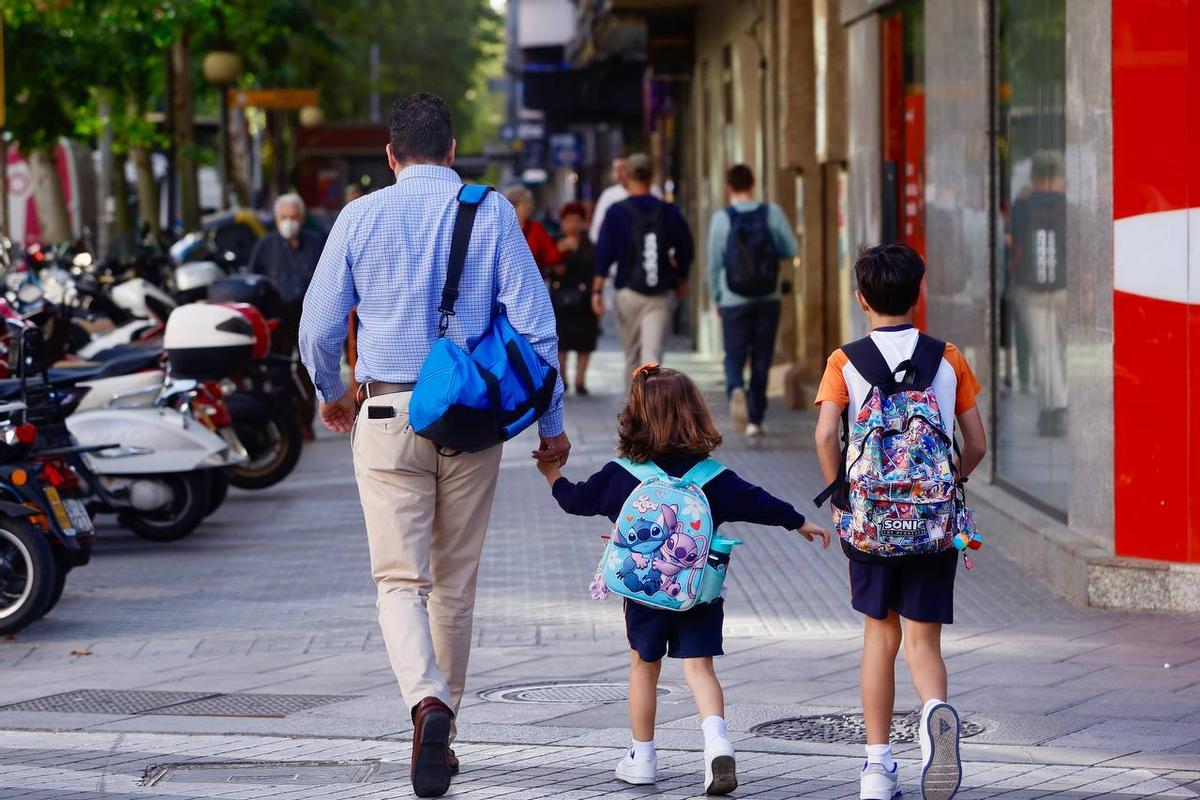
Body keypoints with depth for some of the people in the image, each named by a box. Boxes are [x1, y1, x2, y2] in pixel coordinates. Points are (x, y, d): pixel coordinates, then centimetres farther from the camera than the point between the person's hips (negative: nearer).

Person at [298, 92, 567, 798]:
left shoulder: (361, 217, 1)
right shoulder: (493, 214, 0)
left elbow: (318, 328, 4)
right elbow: (535, 324, -4)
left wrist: (333, 394, 24)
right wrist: (551, 422, 4)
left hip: (388, 415, -1)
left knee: (401, 580, 0)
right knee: (456, 582, 13)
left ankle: (428, 703, -26)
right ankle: (443, 732, 22)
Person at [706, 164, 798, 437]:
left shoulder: (721, 218, -7)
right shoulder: (772, 213, -4)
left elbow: (714, 263, -3)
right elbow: (791, 250, 2)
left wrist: (716, 298, 9)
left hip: (734, 300, -1)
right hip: (768, 299, 1)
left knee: (735, 356, 8)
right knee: (762, 359, 9)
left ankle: (736, 389, -24)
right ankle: (755, 419, 10)